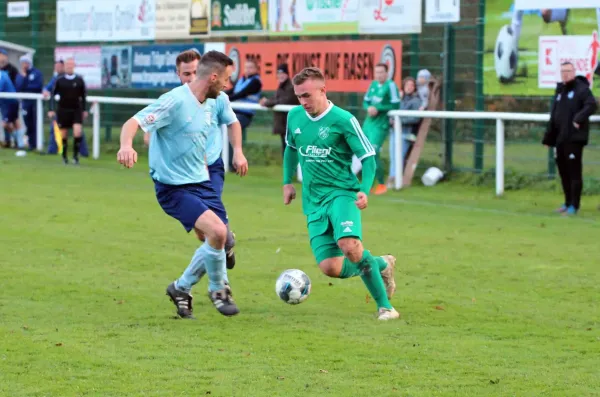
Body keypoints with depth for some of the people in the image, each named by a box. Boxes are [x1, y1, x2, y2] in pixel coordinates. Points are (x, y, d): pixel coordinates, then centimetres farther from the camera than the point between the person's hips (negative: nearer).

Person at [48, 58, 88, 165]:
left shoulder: (79, 80, 1)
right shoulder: (59, 80, -2)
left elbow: (83, 96, 11)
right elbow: (53, 95, 3)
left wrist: (84, 110, 12)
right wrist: (52, 110, -3)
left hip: (76, 110, 0)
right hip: (63, 110, 0)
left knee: (77, 131, -17)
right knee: (63, 134, 6)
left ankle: (76, 155, -4)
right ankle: (64, 156, 24)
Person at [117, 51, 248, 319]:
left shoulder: (209, 104, 7)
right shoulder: (175, 101, -20)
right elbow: (134, 123, -27)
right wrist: (126, 145, -47)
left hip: (201, 183, 9)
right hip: (173, 187, -9)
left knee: (219, 240, 7)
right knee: (217, 231, -23)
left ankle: (181, 289, 29)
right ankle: (218, 289, 2)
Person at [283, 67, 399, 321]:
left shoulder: (343, 120, -9)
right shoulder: (295, 117, 8)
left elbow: (368, 156, -6)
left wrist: (365, 190, -20)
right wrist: (287, 182, 23)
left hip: (342, 193, -5)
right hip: (314, 202, 5)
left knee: (349, 246, -33)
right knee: (330, 268, -9)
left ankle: (384, 305, -11)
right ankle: (380, 265, 21)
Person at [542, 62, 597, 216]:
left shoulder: (582, 89, -6)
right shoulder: (560, 91, 18)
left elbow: (592, 105, -21)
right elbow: (553, 117, 21)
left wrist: (579, 118, -34)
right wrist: (548, 138, 19)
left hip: (575, 138, -8)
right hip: (561, 138, 8)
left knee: (574, 171, -7)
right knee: (563, 170, 13)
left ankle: (574, 206, -4)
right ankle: (568, 203, 24)